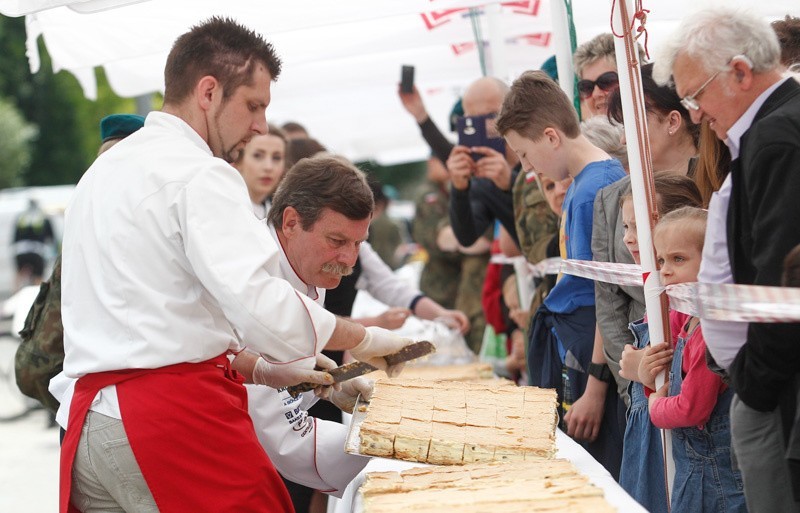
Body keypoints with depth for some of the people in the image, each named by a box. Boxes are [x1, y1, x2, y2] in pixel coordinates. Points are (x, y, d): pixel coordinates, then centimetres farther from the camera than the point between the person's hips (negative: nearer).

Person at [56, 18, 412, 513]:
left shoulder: (104, 170, 20)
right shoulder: (200, 175, -10)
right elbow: (261, 303, -21)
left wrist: (260, 369, 20)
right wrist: (365, 339, -6)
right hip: (175, 417, -9)